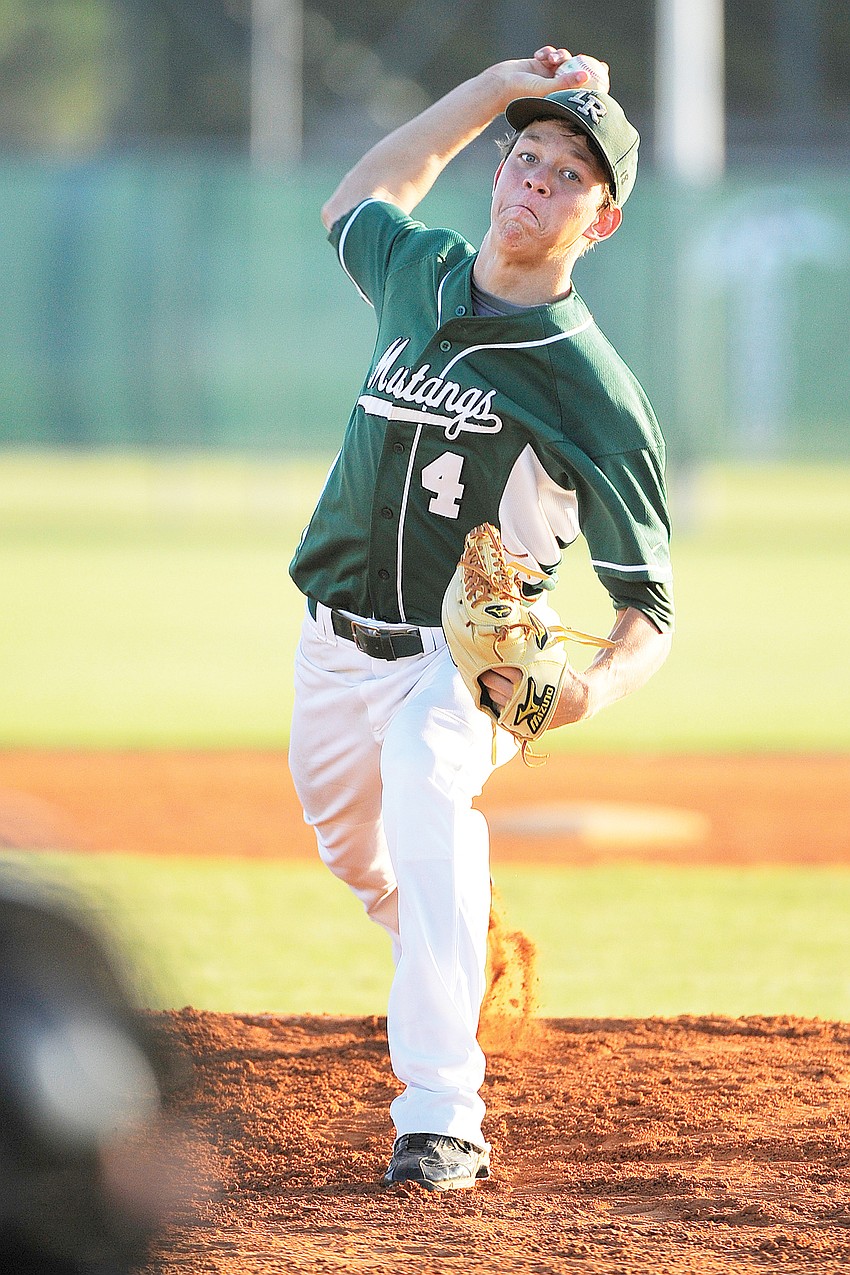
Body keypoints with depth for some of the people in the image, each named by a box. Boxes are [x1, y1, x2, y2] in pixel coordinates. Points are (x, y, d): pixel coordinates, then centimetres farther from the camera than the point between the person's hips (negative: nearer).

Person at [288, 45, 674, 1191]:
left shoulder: (596, 396, -14)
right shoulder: (420, 278, 2)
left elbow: (650, 605, -11)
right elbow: (359, 196, 27)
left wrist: (597, 687, -35)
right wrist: (500, 87, 17)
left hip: (466, 665, -6)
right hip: (336, 653, 6)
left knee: (430, 791, -36)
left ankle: (443, 1119, -40)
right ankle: (467, 963, 58)